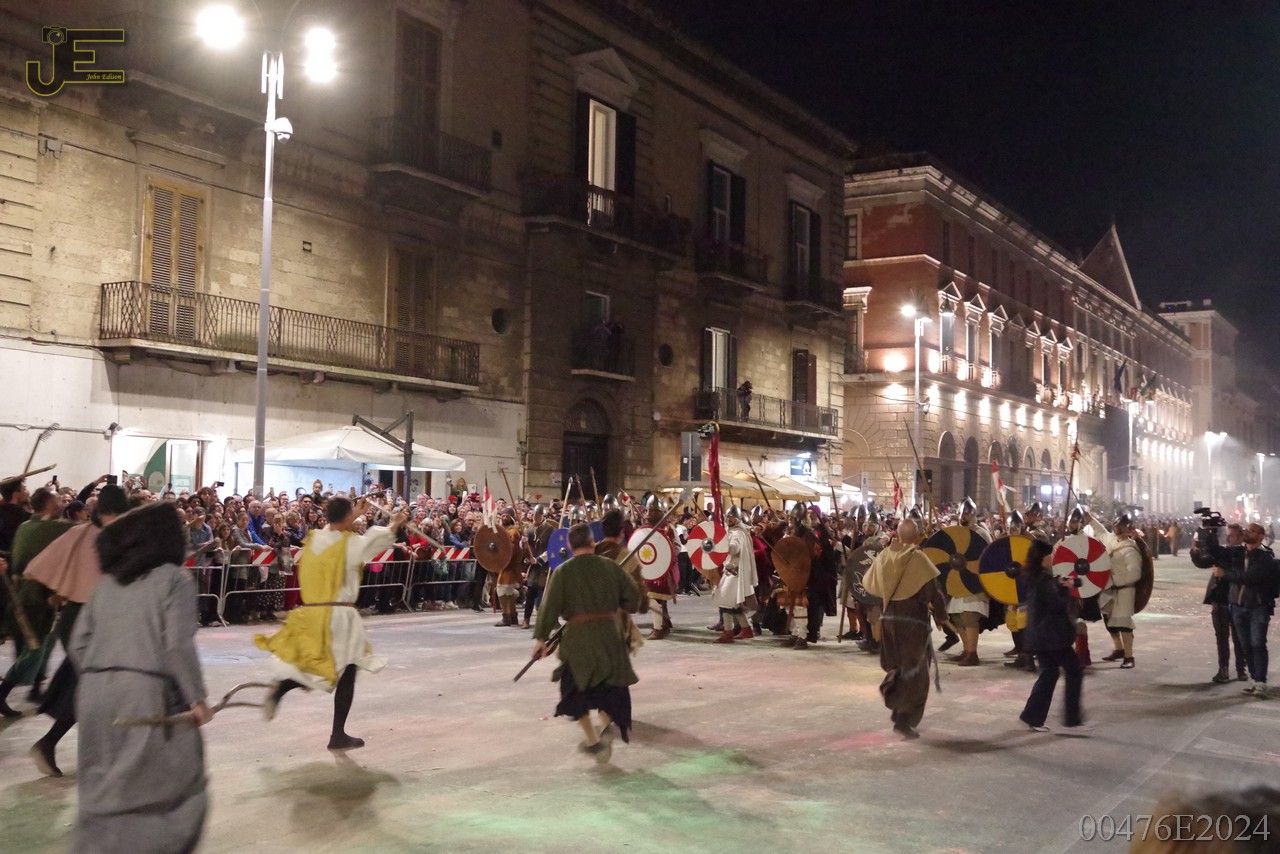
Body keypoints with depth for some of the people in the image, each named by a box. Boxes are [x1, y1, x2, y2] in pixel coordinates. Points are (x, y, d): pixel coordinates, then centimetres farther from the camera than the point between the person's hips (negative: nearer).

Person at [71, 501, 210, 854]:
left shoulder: (107, 582, 14)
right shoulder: (174, 578, -3)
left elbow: (79, 643, 11)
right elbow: (178, 645, -12)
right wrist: (196, 697, -6)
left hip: (96, 692, 6)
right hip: (147, 692, -6)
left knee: (103, 786, 17)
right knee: (179, 784, 6)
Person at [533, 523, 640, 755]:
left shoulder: (563, 572, -6)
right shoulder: (610, 566, 0)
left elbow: (550, 606, -7)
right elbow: (633, 597, 5)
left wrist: (541, 637, 0)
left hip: (578, 635, -1)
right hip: (609, 632, 2)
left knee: (578, 687, 14)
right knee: (610, 683, 16)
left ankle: (591, 739, 15)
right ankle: (607, 722, -8)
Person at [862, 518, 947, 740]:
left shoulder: (884, 556, 1)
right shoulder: (918, 559, -14)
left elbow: (868, 583, 13)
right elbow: (933, 591, -15)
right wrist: (941, 615, 0)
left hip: (889, 618, 5)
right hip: (913, 620, -5)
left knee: (898, 666, 21)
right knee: (915, 672, 2)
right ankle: (904, 719, -4)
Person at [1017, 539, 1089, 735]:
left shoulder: (1033, 578, 11)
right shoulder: (1045, 580, -18)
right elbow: (1058, 604, -22)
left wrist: (1060, 587, 8)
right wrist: (1066, 589, -8)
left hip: (1040, 635, 10)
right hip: (1051, 635, -9)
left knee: (1049, 673, 14)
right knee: (1075, 670, -1)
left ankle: (1032, 717, 14)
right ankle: (1072, 720, 1)